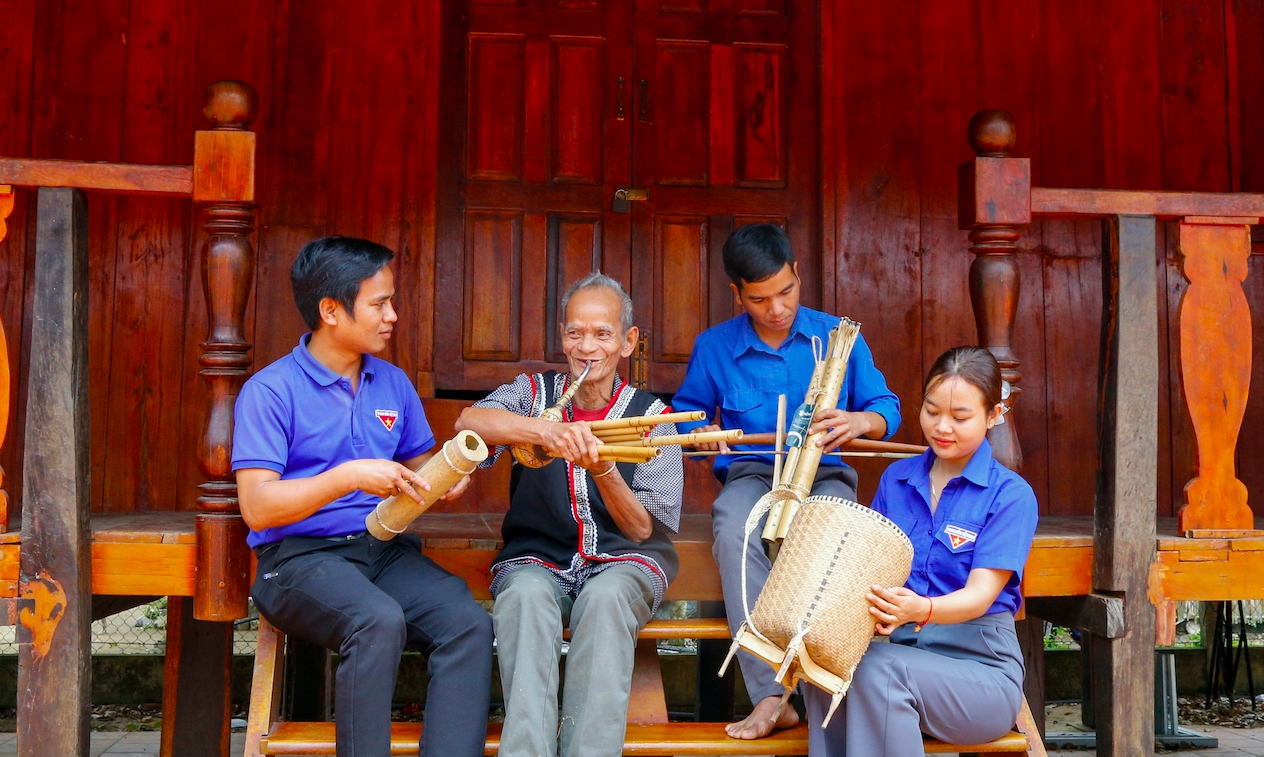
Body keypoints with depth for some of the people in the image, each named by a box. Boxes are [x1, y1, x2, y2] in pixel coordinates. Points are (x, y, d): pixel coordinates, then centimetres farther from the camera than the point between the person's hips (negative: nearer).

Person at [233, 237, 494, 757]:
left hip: (388, 551, 5)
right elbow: (258, 508, -11)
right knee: (380, 621, -35)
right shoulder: (271, 390, -4)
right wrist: (348, 477, -22)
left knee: (469, 622, -24)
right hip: (300, 557, -5)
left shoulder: (394, 384, 15)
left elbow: (417, 468, 23)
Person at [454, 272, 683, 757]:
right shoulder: (535, 393, 10)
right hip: (537, 558, 1)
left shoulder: (650, 415, 7)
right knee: (525, 594, -33)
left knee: (605, 597, -34)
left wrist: (602, 469, -18)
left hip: (622, 561, 0)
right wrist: (547, 431, -33)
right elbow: (469, 423, -15)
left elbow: (644, 530, 1)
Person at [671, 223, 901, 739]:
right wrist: (700, 430, -4)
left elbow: (886, 408, 8)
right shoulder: (713, 346, 6)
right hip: (752, 472, 0)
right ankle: (770, 697, -36)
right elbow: (687, 408, 21)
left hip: (823, 472, 0)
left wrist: (860, 422, -17)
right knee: (734, 533, -37)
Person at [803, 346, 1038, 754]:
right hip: (898, 646, 4)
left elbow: (981, 594, -15)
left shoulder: (1010, 495, -5)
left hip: (977, 662, -4)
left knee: (878, 668, -34)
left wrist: (920, 609, -37)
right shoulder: (896, 478, 10)